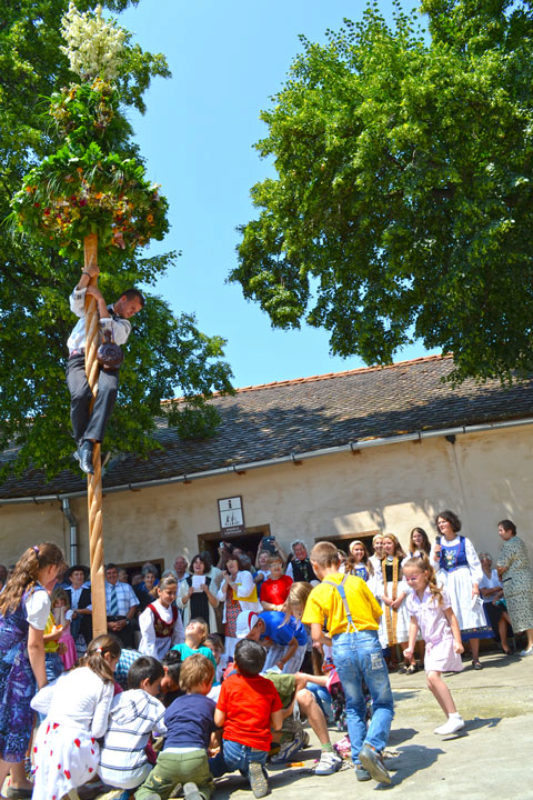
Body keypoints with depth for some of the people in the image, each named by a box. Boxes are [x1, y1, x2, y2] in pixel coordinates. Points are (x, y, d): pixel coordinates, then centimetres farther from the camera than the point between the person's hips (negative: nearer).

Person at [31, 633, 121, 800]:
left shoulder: (67, 675, 12)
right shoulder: (105, 685, -2)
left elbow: (36, 702, 14)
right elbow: (98, 731, -4)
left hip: (45, 739, 6)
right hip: (73, 742, -6)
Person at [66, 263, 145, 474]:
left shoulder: (124, 324, 29)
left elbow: (114, 335, 5)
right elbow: (76, 303, 8)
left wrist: (100, 300, 6)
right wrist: (87, 274, 1)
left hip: (103, 360, 1)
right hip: (79, 358, 0)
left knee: (109, 389, -36)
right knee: (80, 394, -34)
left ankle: (88, 443, -44)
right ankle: (82, 443, -26)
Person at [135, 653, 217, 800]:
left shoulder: (174, 704, 26)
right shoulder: (211, 705, 17)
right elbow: (213, 741, 17)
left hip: (168, 756, 1)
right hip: (196, 757, -1)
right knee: (206, 786, 29)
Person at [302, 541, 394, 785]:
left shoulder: (317, 593, 1)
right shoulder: (357, 582, 6)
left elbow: (316, 635, -5)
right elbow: (377, 616, 11)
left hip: (341, 648, 0)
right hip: (368, 641, 0)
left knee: (354, 708, 19)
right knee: (383, 703, 11)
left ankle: (360, 764, 16)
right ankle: (372, 747, -12)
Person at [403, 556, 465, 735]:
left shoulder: (438, 594, -10)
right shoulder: (411, 599, 6)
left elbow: (451, 617, -7)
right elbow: (414, 623, 14)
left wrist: (457, 641, -13)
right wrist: (410, 646, 10)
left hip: (444, 640, -7)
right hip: (430, 644, 7)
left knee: (433, 675, -22)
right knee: (431, 683, 4)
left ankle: (455, 717, -16)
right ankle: (453, 720, 17)